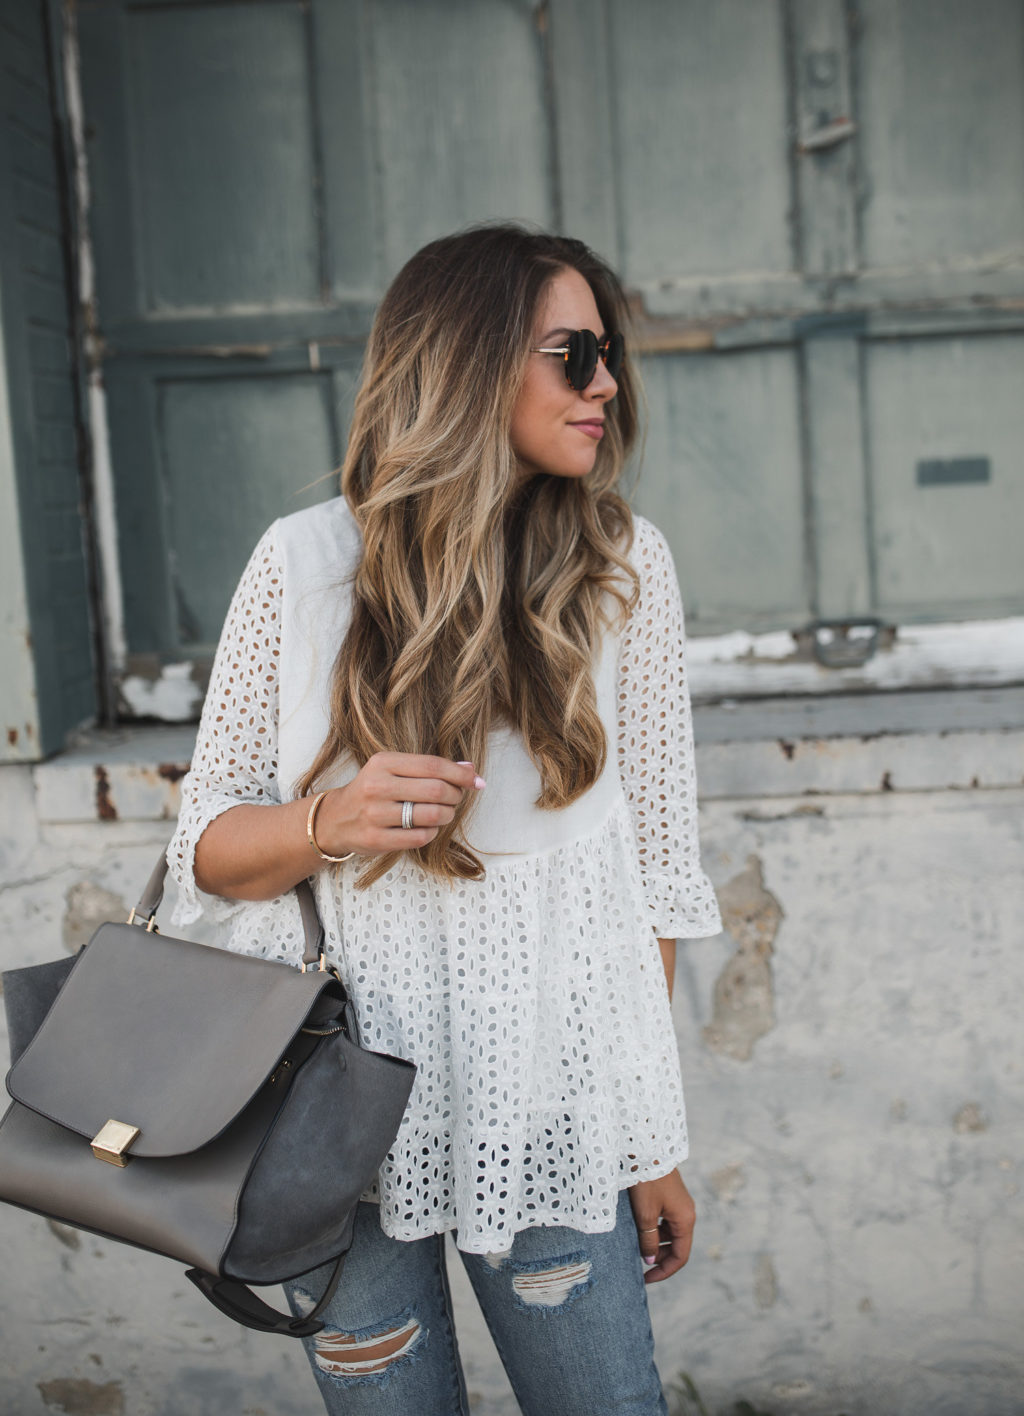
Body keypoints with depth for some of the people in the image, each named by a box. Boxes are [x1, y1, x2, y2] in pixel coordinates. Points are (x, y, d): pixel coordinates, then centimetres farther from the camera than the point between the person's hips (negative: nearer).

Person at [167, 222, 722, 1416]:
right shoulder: (304, 563, -3)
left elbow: (654, 856, 2)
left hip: (548, 1103, 1)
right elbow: (207, 845, 3)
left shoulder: (623, 566, 0)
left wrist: (652, 1144, 3)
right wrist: (329, 825, -19)